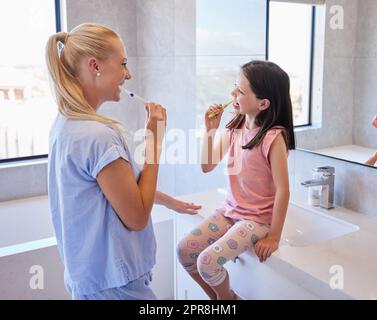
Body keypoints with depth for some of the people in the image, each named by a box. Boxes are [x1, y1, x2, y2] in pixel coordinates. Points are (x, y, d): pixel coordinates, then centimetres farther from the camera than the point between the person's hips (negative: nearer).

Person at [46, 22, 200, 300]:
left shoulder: (66, 124, 3)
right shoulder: (99, 136, -26)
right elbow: (137, 218, -20)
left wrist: (168, 201, 19)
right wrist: (155, 140, -18)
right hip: (113, 284, -9)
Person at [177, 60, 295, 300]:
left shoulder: (274, 137, -21)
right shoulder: (234, 129, 1)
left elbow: (282, 190, -19)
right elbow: (207, 166, 6)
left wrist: (274, 237, -16)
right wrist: (210, 129, -6)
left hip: (257, 219, -7)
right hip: (230, 210, 7)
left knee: (208, 261, -19)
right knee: (184, 250, -1)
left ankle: (227, 296, 15)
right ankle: (216, 296, 23)